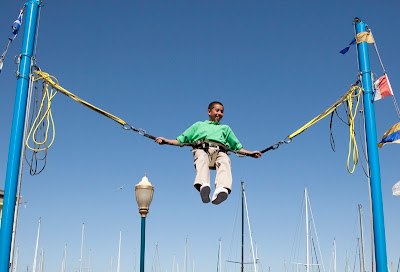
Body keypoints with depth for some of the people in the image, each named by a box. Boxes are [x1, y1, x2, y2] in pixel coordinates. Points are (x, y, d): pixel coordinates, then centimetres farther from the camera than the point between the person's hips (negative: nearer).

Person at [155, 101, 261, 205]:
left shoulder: (225, 128, 41)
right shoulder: (199, 125, 36)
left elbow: (237, 147, 36)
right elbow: (181, 140, 31)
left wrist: (249, 153, 22)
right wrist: (166, 141, 18)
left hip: (220, 151, 1)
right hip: (202, 149, -1)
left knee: (225, 163, -36)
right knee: (202, 161, -38)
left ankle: (222, 189, -62)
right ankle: (203, 185, -65)